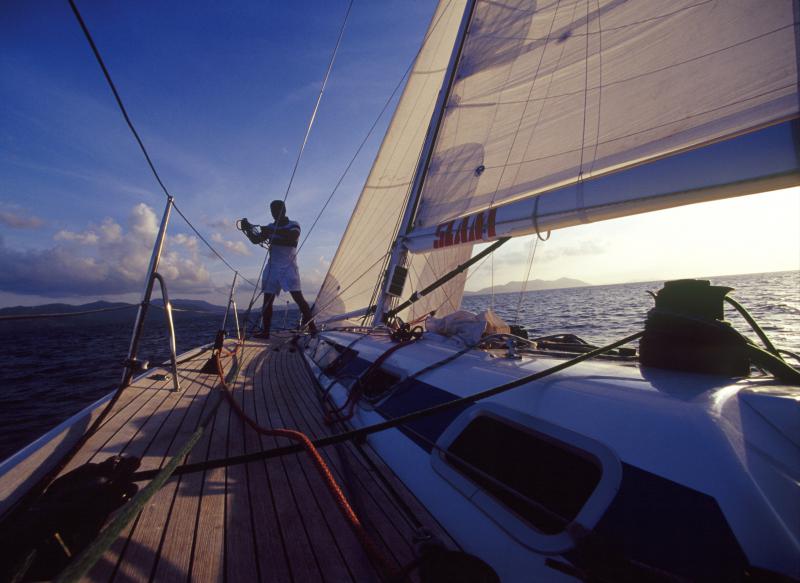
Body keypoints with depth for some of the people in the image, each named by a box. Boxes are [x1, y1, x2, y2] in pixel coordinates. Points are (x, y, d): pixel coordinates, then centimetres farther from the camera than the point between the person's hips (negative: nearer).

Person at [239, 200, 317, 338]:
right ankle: (265, 331, 9)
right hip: (272, 268, 5)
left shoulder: (293, 225, 1)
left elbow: (292, 237, -21)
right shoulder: (271, 227, 15)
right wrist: (247, 229, -8)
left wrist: (273, 232, -27)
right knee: (267, 300, 2)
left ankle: (312, 327, -14)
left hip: (288, 267, -5)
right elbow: (256, 240, 10)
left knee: (298, 297, -15)